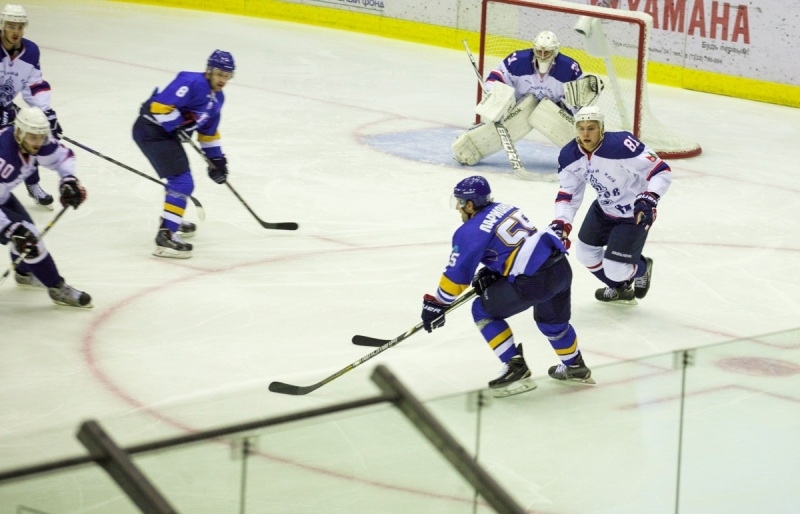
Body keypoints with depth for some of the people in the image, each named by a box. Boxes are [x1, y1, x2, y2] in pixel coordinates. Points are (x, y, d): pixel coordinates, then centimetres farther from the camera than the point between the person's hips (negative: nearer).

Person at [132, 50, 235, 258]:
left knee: (181, 177, 28)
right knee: (182, 182, -15)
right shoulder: (192, 83, -20)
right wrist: (179, 125, -23)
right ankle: (165, 236, -20)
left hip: (166, 132, 10)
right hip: (151, 131, -10)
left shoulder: (217, 98, 11)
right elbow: (159, 105, -26)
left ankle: (172, 220, 49)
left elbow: (209, 130, 23)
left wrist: (216, 158, 22)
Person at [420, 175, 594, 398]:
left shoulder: (472, 230, -3)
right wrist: (489, 274, 24)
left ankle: (516, 369, 7)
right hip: (561, 267, 8)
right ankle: (575, 367, 49)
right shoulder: (505, 209, 19)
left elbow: (457, 273, -2)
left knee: (483, 310, 10)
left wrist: (436, 305, 7)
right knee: (552, 319, 34)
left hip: (533, 281, -8)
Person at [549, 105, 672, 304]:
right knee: (585, 254, 13)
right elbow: (568, 194, -5)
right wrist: (561, 223, -20)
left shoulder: (622, 145, -34)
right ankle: (620, 289, 42)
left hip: (635, 213, -7)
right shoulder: (569, 155, -13)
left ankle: (641, 268, 32)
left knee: (615, 269, -7)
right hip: (604, 208, 7)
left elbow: (661, 171, -29)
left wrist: (649, 197, -43)